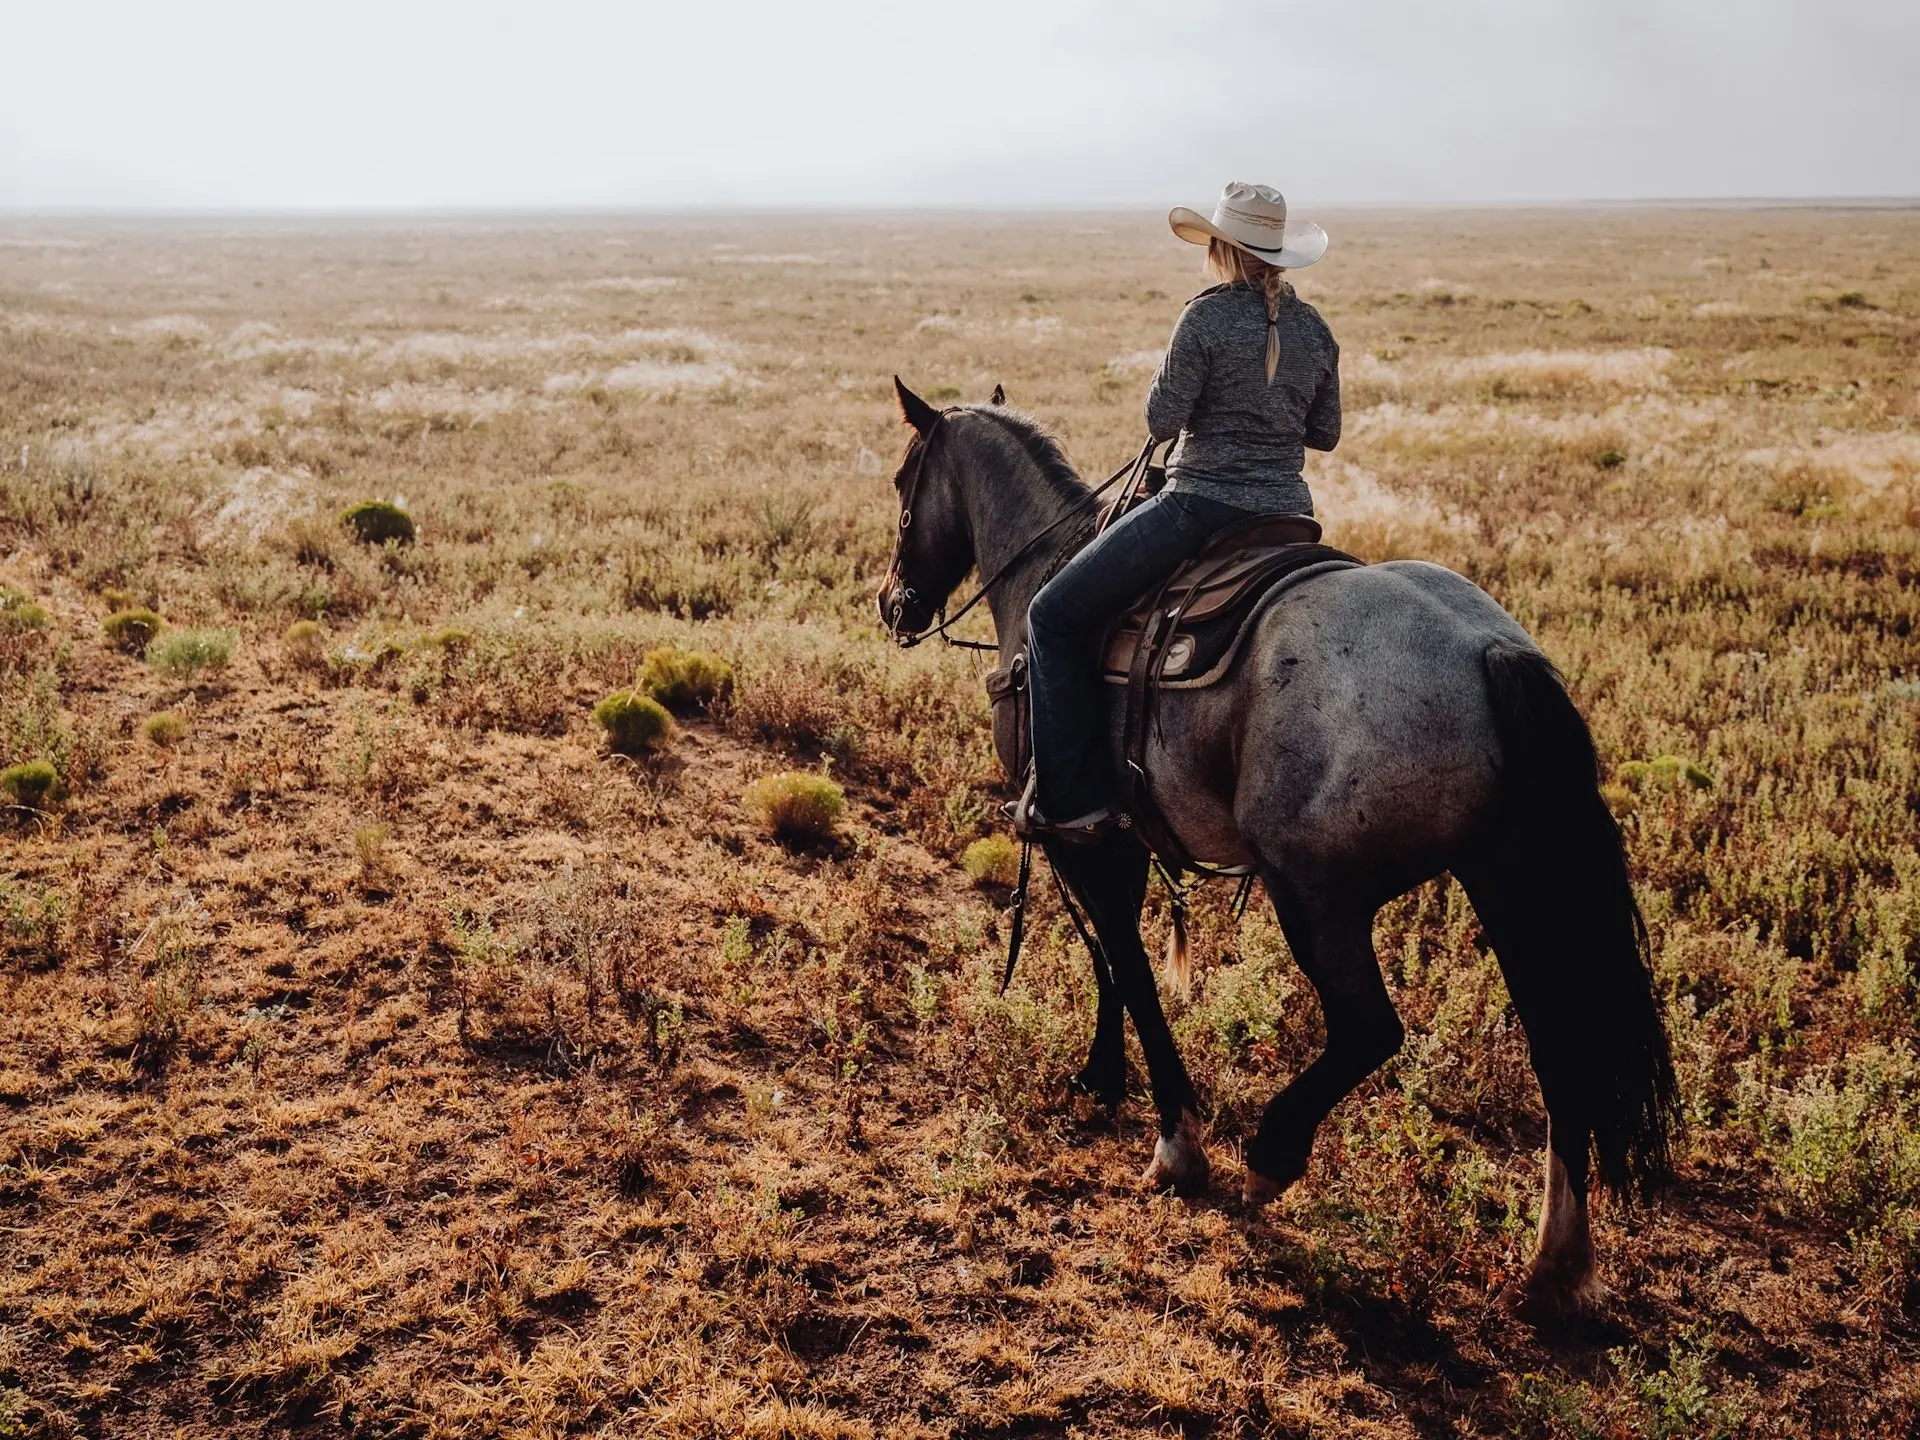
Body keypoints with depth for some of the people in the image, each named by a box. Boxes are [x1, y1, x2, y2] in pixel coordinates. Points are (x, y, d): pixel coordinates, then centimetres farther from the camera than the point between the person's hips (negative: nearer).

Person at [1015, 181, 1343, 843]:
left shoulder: (1208, 315, -12)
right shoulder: (1314, 327, 8)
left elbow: (1164, 420, -12)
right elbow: (1326, 433, 15)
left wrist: (1168, 378, 8)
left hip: (1202, 504, -7)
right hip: (1288, 513, 7)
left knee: (1054, 614, 0)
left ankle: (1070, 799, -5)